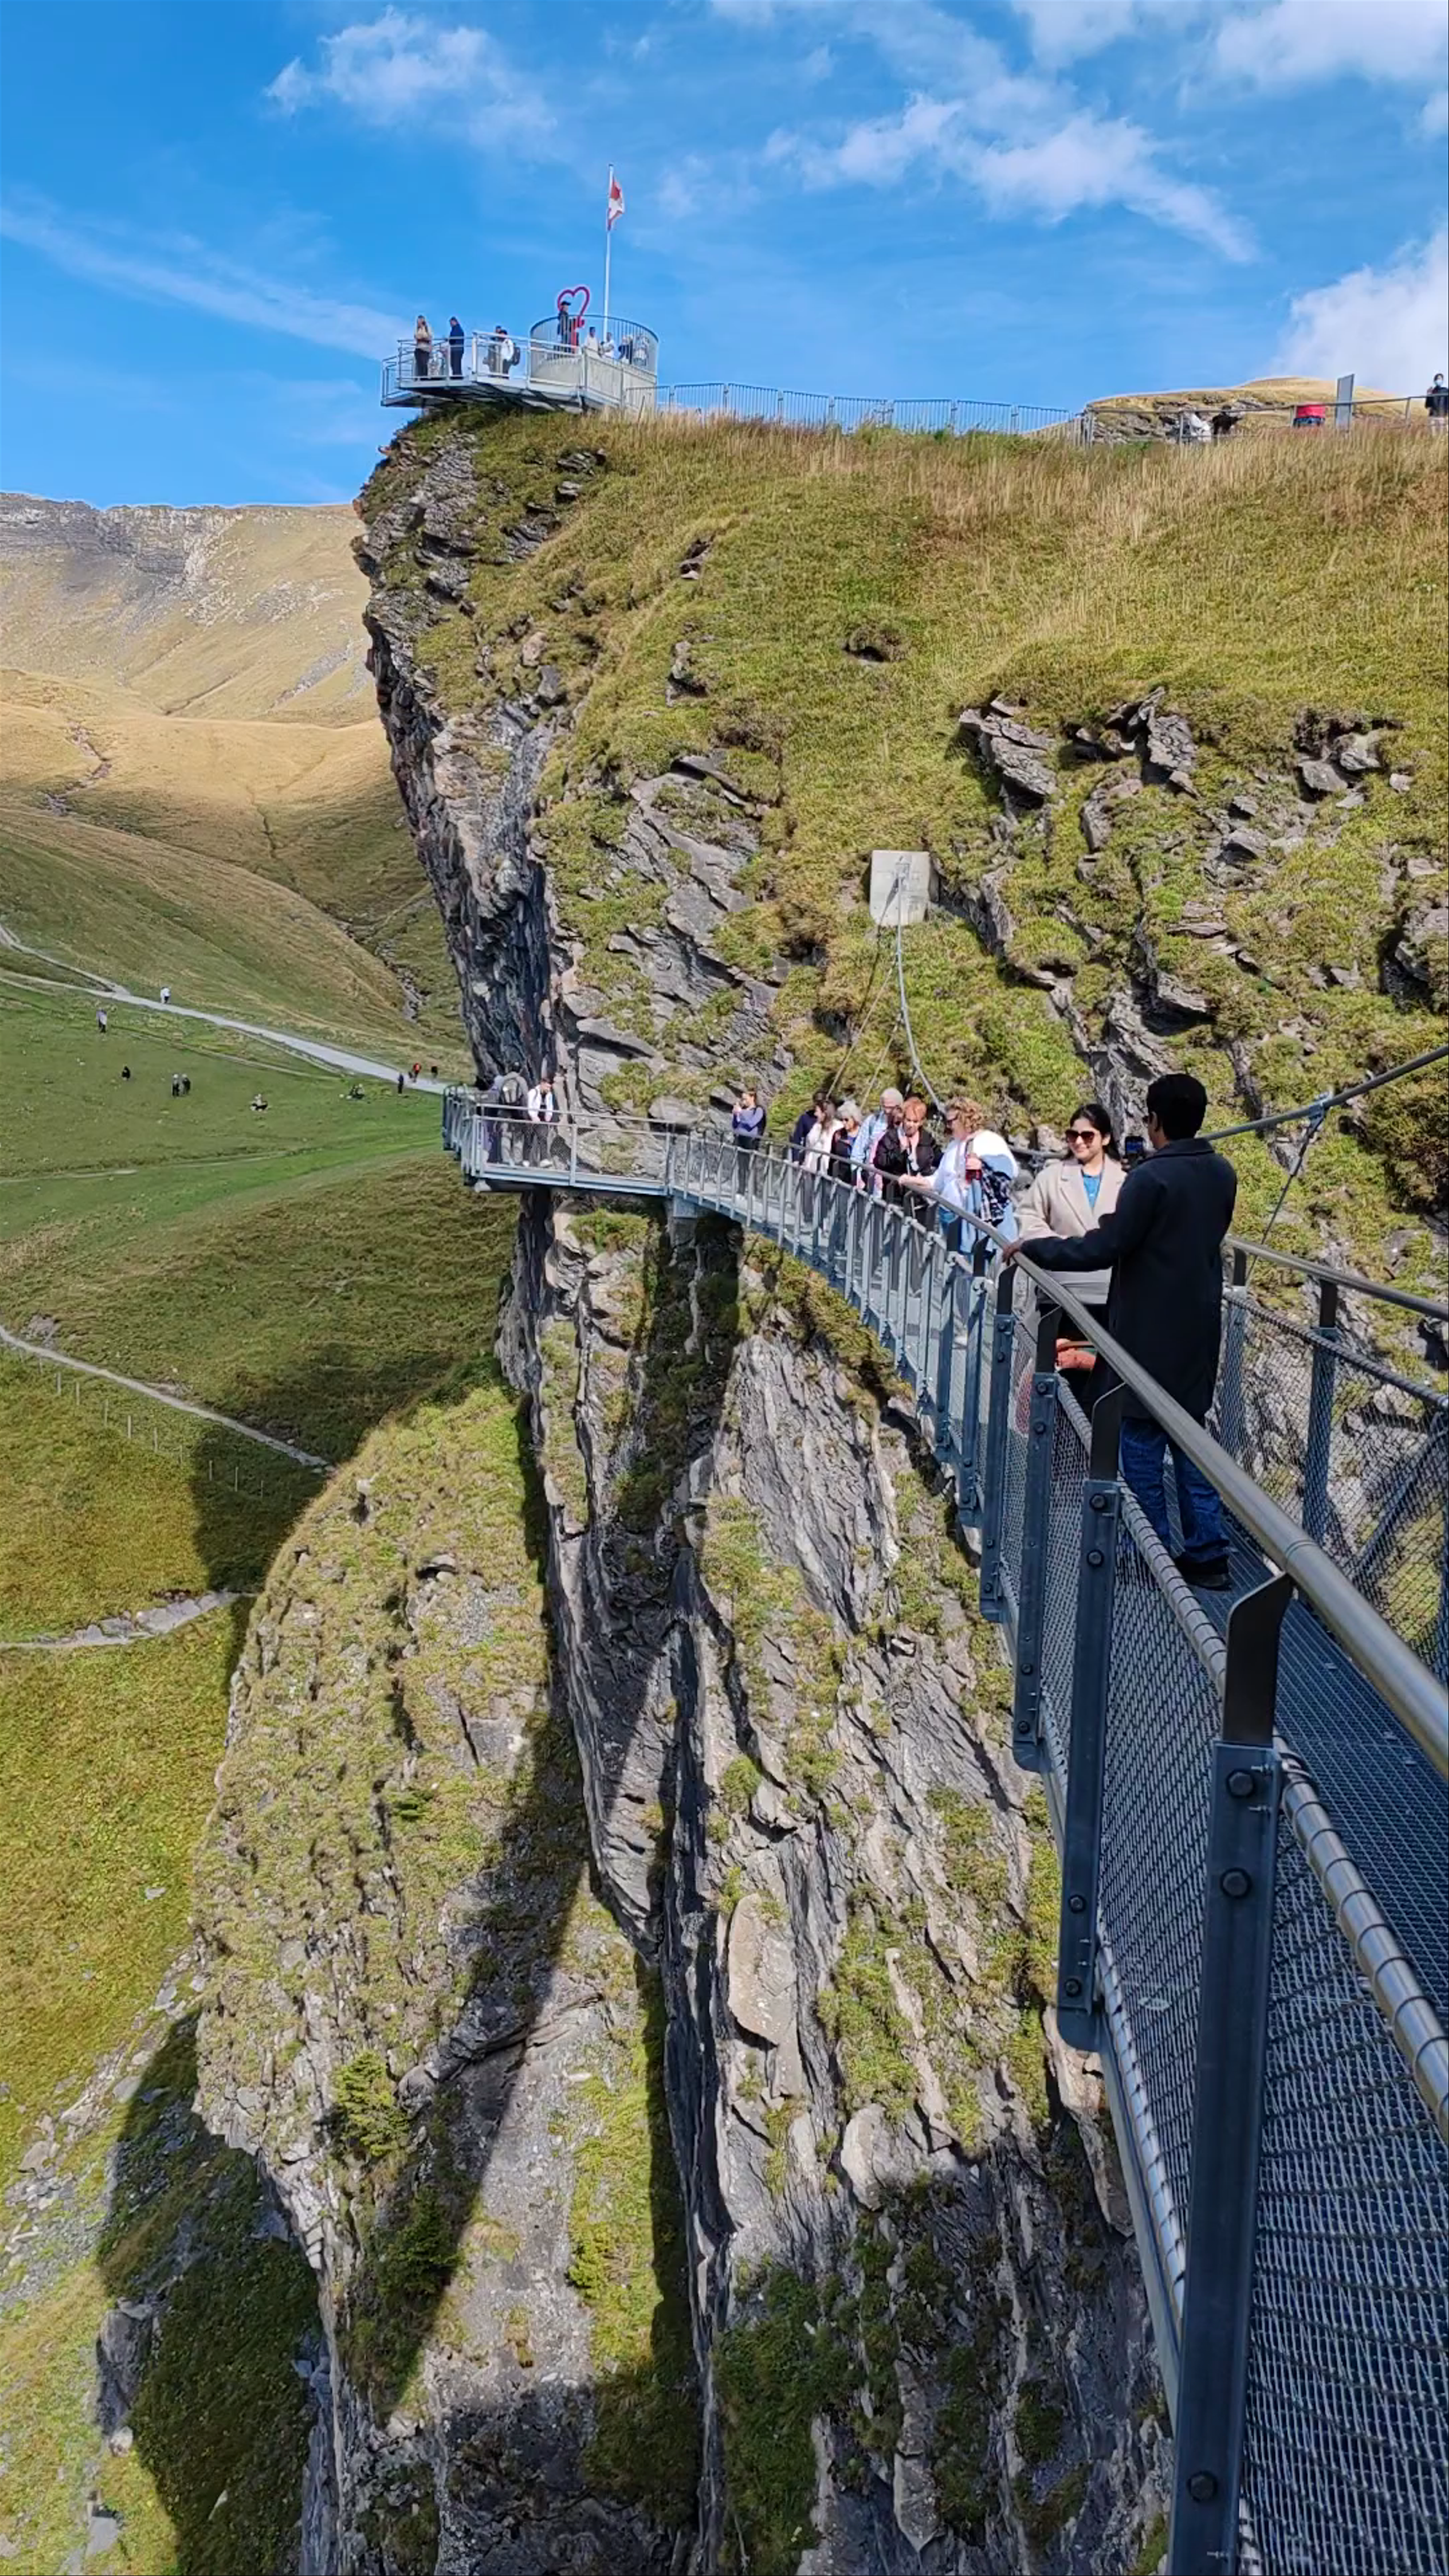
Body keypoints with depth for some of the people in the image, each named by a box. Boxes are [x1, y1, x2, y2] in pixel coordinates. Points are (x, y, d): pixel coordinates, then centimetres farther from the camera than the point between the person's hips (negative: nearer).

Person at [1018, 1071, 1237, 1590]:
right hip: (1197, 1330, 7)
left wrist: (1033, 1249, -9)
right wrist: (1120, 1227, 21)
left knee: (1142, 1443, 5)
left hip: (1150, 1334, -7)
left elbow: (1101, 1252, -19)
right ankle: (1207, 1554, 16)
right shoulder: (1222, 1174, 4)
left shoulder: (1150, 1179, -19)